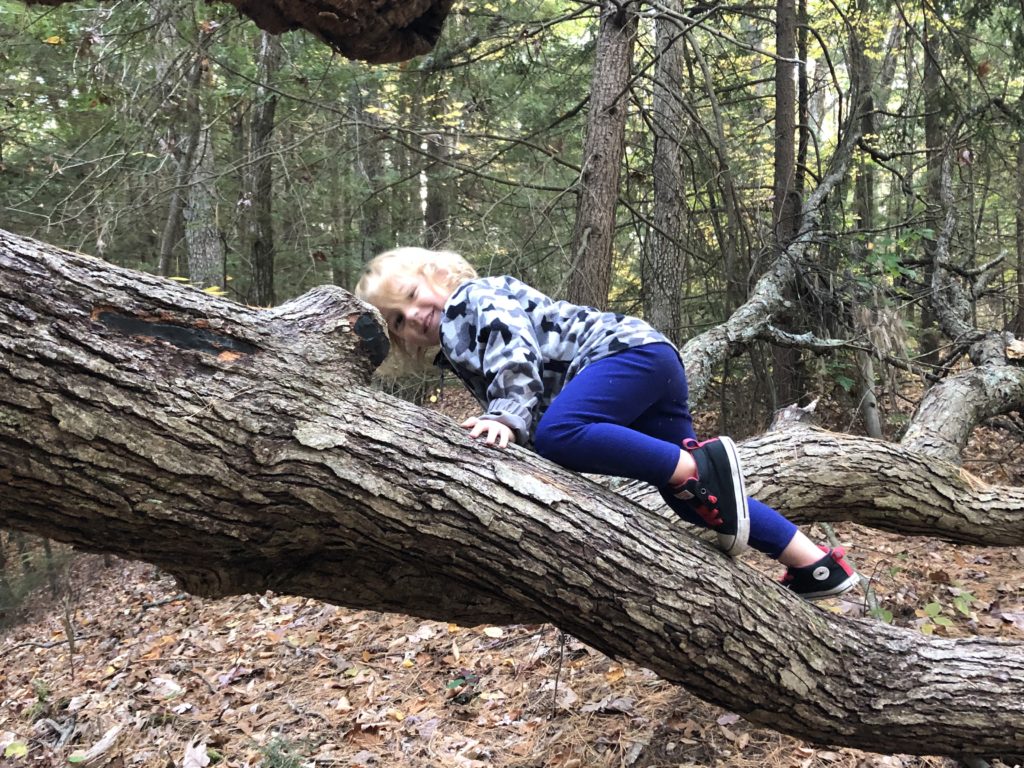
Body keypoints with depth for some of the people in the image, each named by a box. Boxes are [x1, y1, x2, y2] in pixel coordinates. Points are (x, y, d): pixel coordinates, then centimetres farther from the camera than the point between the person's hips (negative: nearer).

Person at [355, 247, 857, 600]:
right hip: (646, 379, 10)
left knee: (558, 433, -34)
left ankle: (701, 466, -27)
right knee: (691, 499, 11)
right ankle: (814, 564, 17)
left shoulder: (476, 299, 0)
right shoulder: (458, 351, 27)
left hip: (632, 350, -10)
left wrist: (505, 417, -32)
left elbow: (516, 355, -18)